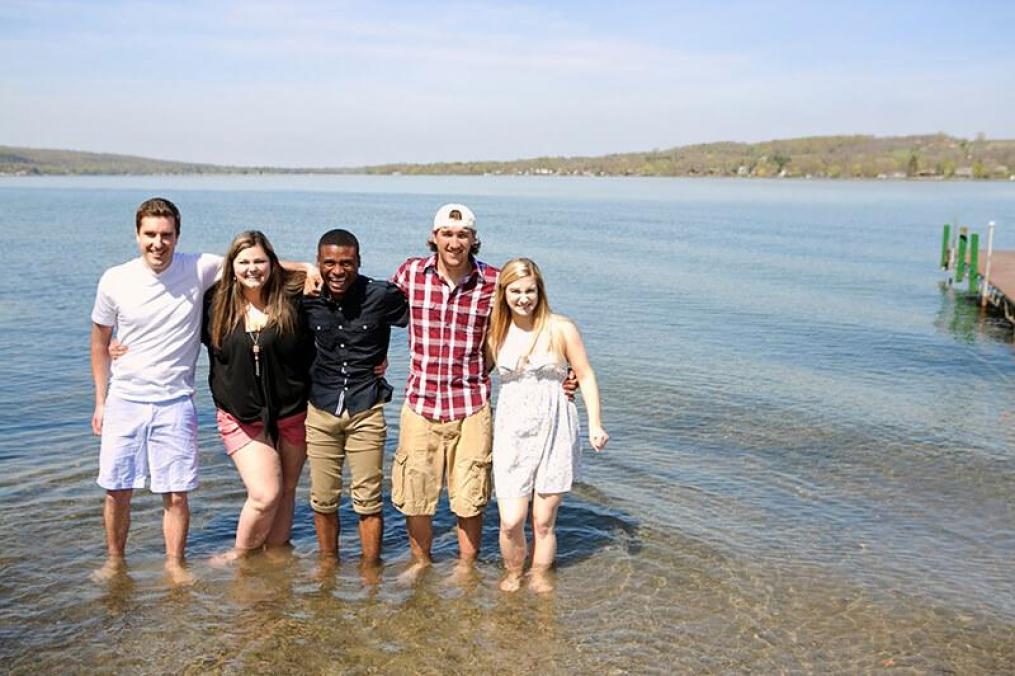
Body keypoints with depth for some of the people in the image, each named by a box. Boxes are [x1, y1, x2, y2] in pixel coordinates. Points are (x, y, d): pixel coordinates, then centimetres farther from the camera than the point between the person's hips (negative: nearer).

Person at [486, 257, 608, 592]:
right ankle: (512, 575, 23)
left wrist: (595, 424, -5)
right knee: (510, 522, -4)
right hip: (511, 434, 1)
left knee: (544, 522, 6)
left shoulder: (561, 329, -3)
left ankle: (539, 576, 29)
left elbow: (585, 376, 2)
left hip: (554, 432, -1)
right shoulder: (496, 333, 4)